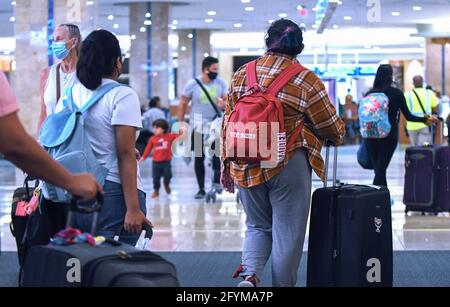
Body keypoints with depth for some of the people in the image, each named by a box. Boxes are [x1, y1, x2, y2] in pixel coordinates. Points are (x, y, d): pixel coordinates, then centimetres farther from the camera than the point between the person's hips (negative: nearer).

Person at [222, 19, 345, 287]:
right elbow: (330, 125, 3)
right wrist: (339, 135, 26)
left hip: (246, 166, 4)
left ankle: (250, 273, -4)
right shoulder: (306, 81, -6)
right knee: (287, 233, 7)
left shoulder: (241, 75, 6)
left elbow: (228, 124, 10)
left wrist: (227, 165, 19)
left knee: (257, 226, 18)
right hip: (287, 165, -4)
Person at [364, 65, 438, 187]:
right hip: (389, 136, -2)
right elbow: (408, 116, -3)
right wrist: (425, 119, 11)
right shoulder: (396, 93, -5)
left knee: (379, 170, 10)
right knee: (381, 170, -3)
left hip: (371, 136, 2)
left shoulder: (370, 94, 1)